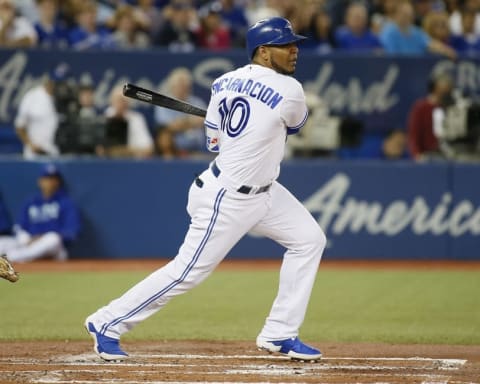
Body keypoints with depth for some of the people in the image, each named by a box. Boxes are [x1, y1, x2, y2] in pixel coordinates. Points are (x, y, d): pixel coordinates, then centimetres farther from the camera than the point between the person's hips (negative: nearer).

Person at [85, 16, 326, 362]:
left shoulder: (224, 82, 3)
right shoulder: (289, 91, -18)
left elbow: (214, 140, 10)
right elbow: (296, 123, 6)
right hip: (228, 199, -10)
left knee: (310, 240, 11)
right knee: (188, 270, -2)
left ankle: (280, 334, 14)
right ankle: (107, 323, 10)